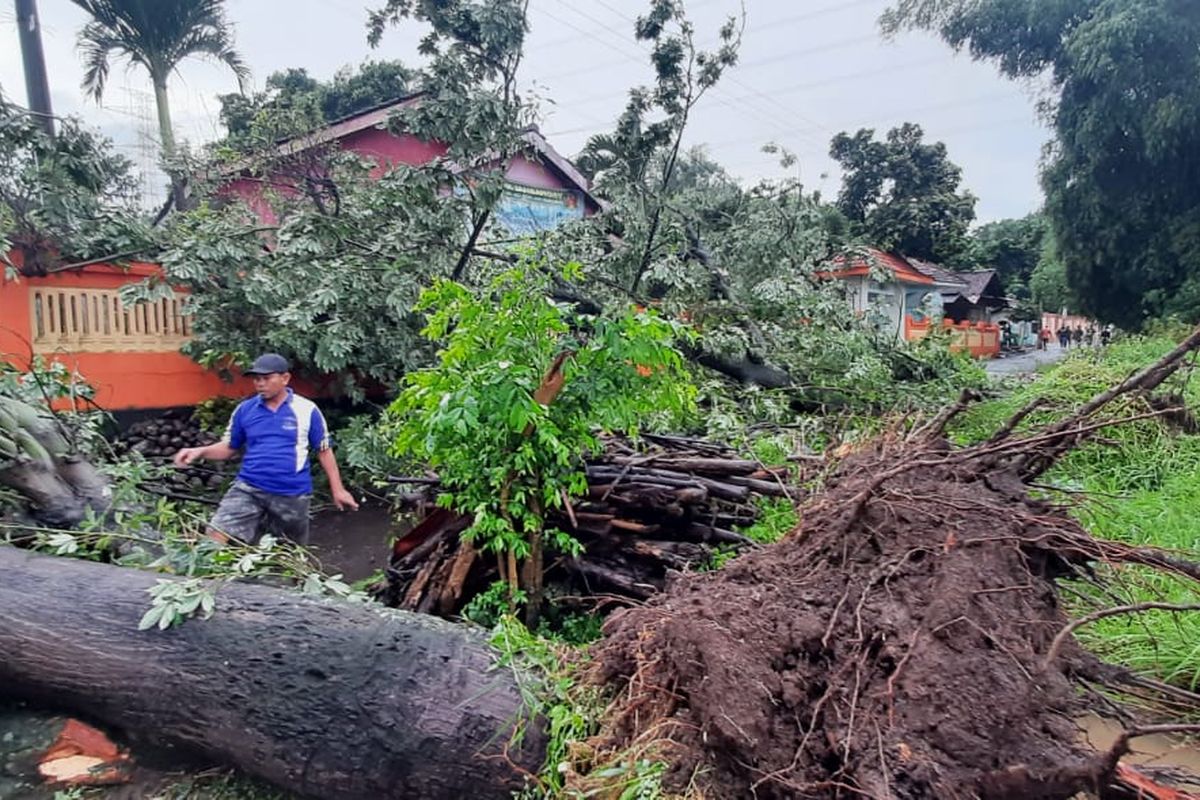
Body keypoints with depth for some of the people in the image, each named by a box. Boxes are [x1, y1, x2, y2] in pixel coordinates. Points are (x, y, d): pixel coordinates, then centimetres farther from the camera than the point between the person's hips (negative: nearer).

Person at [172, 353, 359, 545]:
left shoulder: (306, 410, -5)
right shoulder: (244, 409, 2)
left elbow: (323, 450, 2)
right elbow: (228, 448, 11)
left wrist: (337, 489, 2)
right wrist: (200, 451, -9)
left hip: (292, 495, -1)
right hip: (248, 489, 2)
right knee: (215, 538, -16)